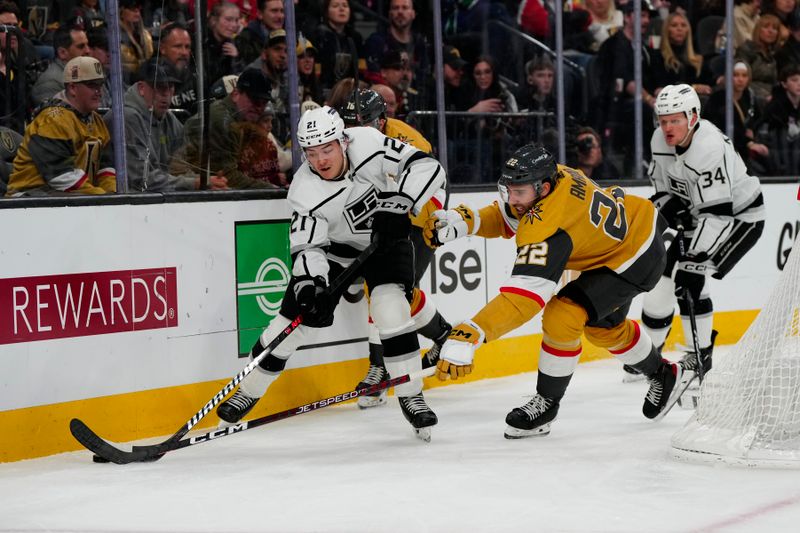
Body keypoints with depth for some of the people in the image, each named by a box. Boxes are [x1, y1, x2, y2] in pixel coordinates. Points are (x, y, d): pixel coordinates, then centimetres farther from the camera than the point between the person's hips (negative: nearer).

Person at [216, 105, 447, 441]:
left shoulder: (368, 143, -27)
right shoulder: (305, 192, -25)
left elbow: (427, 167, -27)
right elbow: (307, 248, -25)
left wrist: (396, 206, -36)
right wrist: (311, 284, -43)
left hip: (386, 239, 0)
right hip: (335, 246, 1)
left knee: (390, 306, -23)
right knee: (296, 315, -3)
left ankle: (411, 397, -10)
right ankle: (248, 391, 16)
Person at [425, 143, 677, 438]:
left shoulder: (547, 224, -39)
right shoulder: (550, 174, -15)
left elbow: (524, 295, -47)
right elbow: (506, 217, 2)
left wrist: (468, 335, -54)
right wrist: (463, 220, -18)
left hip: (636, 259, -10)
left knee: (563, 316, -21)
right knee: (604, 327, 27)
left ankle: (546, 404, -2)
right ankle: (662, 374, 52)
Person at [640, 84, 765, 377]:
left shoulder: (710, 148, -34)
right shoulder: (660, 140, -10)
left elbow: (718, 213, -36)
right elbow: (662, 185, 9)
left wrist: (695, 259, -39)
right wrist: (669, 205, -12)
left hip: (740, 215, -8)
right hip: (698, 212, 8)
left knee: (688, 277, -19)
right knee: (667, 272, 3)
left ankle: (701, 353, -6)